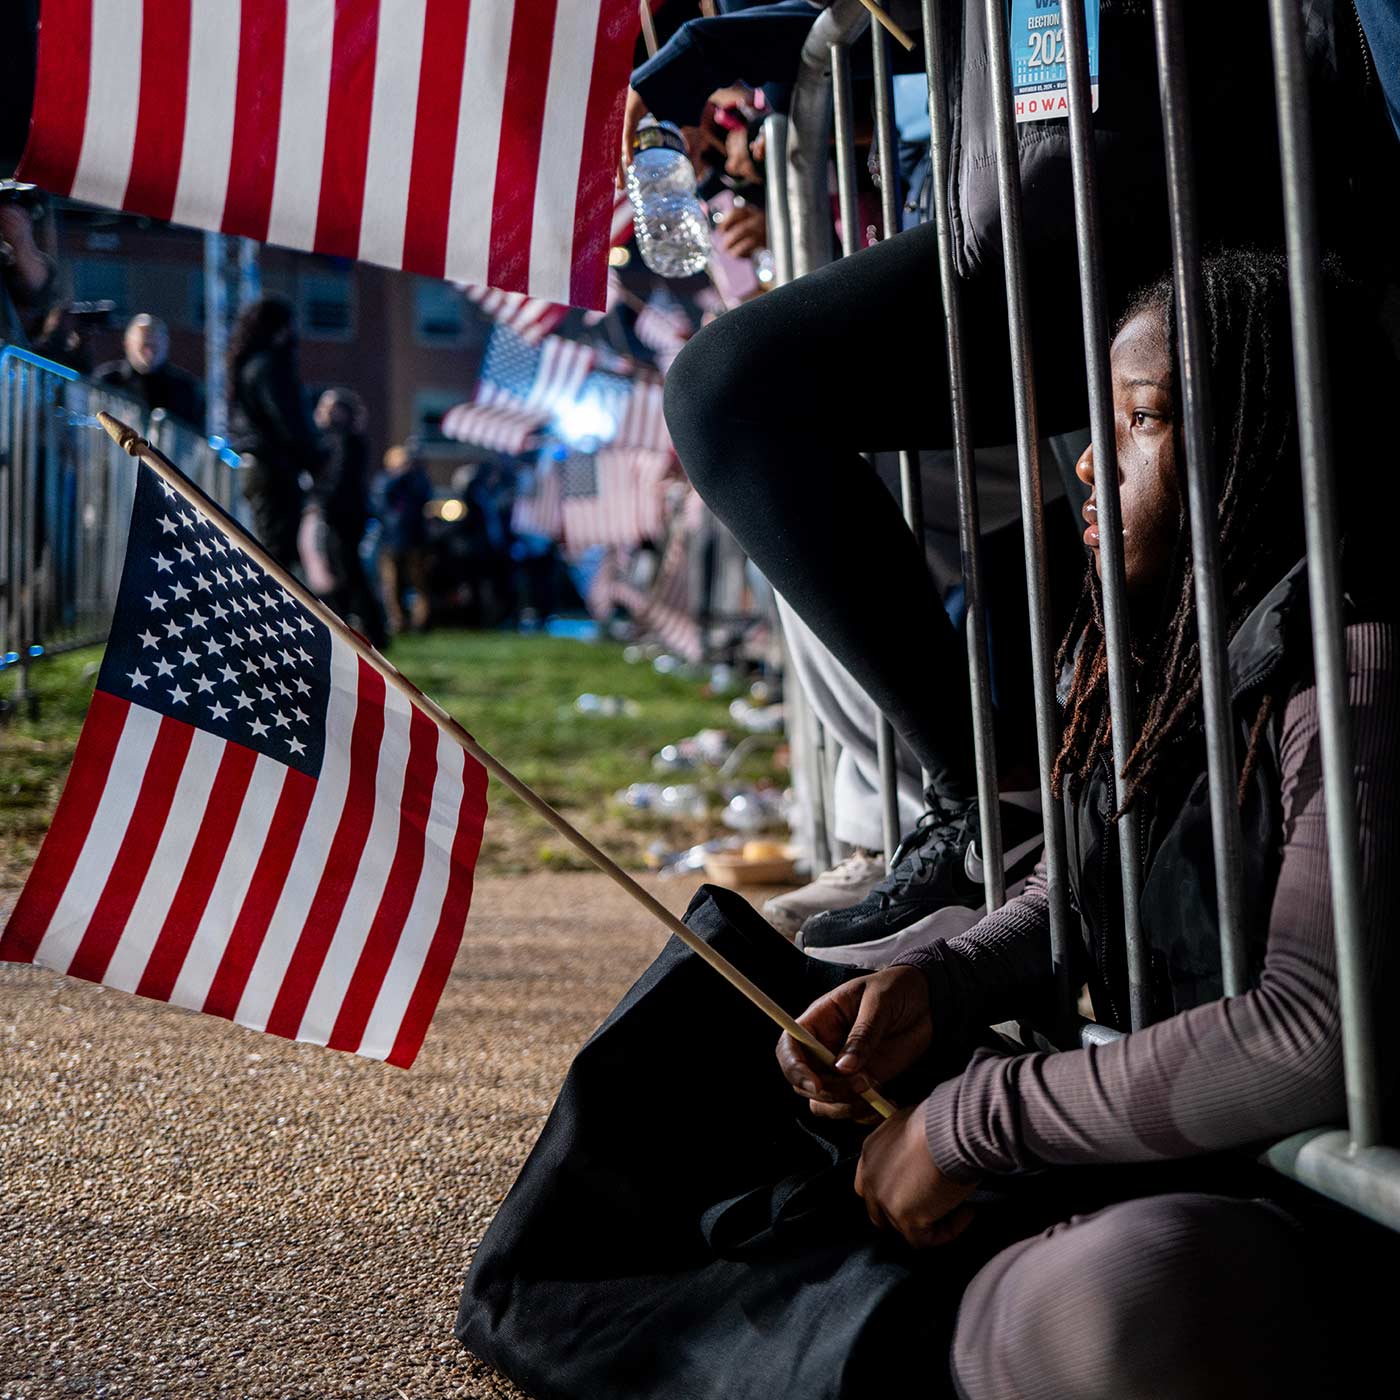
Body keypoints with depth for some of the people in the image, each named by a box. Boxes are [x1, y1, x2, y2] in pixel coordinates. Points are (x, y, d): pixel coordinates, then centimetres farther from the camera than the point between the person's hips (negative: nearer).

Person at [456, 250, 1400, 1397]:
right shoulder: (1145, 657, 8)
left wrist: (974, 1122, -21)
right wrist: (934, 986, -4)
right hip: (1143, 1150, 9)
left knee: (1126, 1303, -44)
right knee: (725, 982, 14)